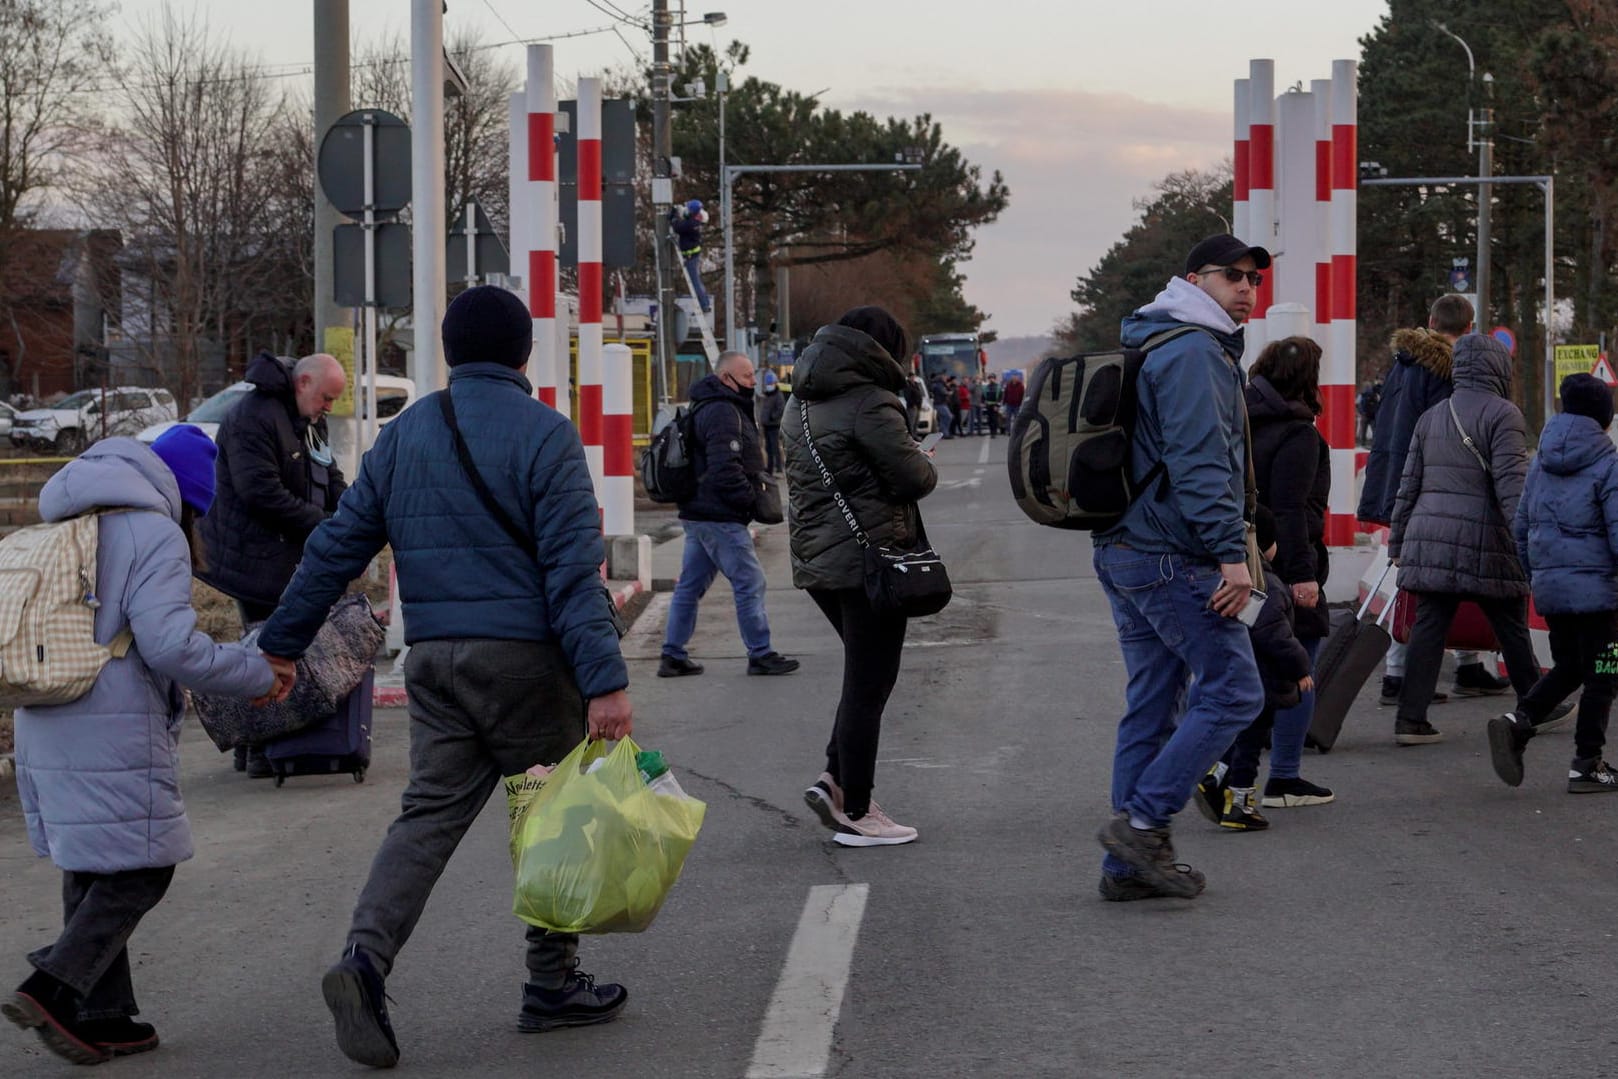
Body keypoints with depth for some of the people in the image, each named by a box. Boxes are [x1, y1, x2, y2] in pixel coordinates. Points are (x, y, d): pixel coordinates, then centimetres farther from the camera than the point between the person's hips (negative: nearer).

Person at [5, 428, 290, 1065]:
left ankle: (101, 1016, 15)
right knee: (141, 869, 0)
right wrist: (259, 674, -7)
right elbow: (171, 645, -18)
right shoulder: (155, 534, -9)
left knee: (91, 872, 14)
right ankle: (55, 989, -12)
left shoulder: (69, 529, 16)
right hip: (114, 735, -8)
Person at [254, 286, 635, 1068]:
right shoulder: (542, 434, -7)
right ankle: (552, 985, 15)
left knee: (430, 812, 4)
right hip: (525, 656, -5)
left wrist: (279, 645, 18)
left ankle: (366, 957, -17)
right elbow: (573, 568, -14)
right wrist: (605, 681, -17)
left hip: (434, 660, 5)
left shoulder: (403, 436, 10)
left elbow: (336, 548, 11)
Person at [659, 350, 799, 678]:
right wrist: (750, 497, -14)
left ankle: (673, 656, 14)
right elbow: (725, 469, -24)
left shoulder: (710, 408, 19)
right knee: (750, 582, -4)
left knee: (690, 586, 12)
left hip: (697, 514, 11)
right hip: (720, 517, -11)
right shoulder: (722, 412, -16)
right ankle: (760, 655, 0)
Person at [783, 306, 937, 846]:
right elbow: (915, 477, -15)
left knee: (863, 675, 21)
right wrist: (926, 466, 8)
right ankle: (856, 814, 3)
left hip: (814, 559, 9)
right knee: (868, 685, -1)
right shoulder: (868, 402, -15)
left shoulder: (802, 404, 13)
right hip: (868, 557, -9)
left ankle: (834, 779, 10)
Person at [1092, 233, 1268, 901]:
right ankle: (1143, 820, -9)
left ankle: (1128, 864, 12)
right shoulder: (1195, 352, -12)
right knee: (1233, 691, -6)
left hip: (1123, 550, 11)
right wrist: (1232, 553, -23)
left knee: (1152, 705, 11)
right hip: (1174, 559, -11)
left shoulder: (1152, 346, 21)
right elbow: (1199, 464, -21)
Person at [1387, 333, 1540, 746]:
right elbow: (1510, 484, -14)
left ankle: (1411, 719, -3)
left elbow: (1409, 485, 17)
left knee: (1428, 627, 4)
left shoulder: (1431, 417, 15)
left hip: (1428, 540, 5)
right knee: (1512, 629, 8)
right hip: (1484, 543, -5)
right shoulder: (1502, 414, -5)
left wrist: (1398, 542, 22)